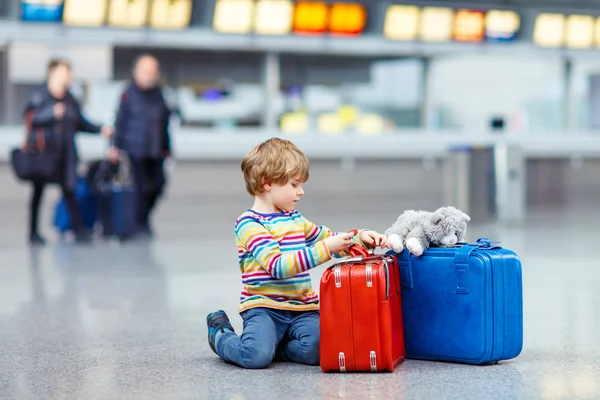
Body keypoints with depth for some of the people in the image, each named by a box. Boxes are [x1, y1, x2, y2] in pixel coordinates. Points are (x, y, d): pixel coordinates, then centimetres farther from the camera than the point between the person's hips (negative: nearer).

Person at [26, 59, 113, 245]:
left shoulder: (70, 100, 10)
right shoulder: (39, 96, -5)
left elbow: (81, 123, 16)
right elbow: (30, 117, -16)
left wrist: (100, 129, 6)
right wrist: (52, 114, -27)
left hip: (65, 153, 4)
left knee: (69, 189, -2)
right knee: (38, 191, 5)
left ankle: (79, 229, 1)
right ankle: (33, 232, 14)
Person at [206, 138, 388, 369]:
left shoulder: (295, 220, 17)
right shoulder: (249, 224, -9)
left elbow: (332, 240, 27)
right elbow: (277, 266, -21)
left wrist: (361, 238, 6)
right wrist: (324, 249, -26)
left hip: (302, 309, 6)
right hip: (264, 307, -5)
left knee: (317, 350, -24)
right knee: (256, 356, -30)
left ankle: (272, 343, 7)